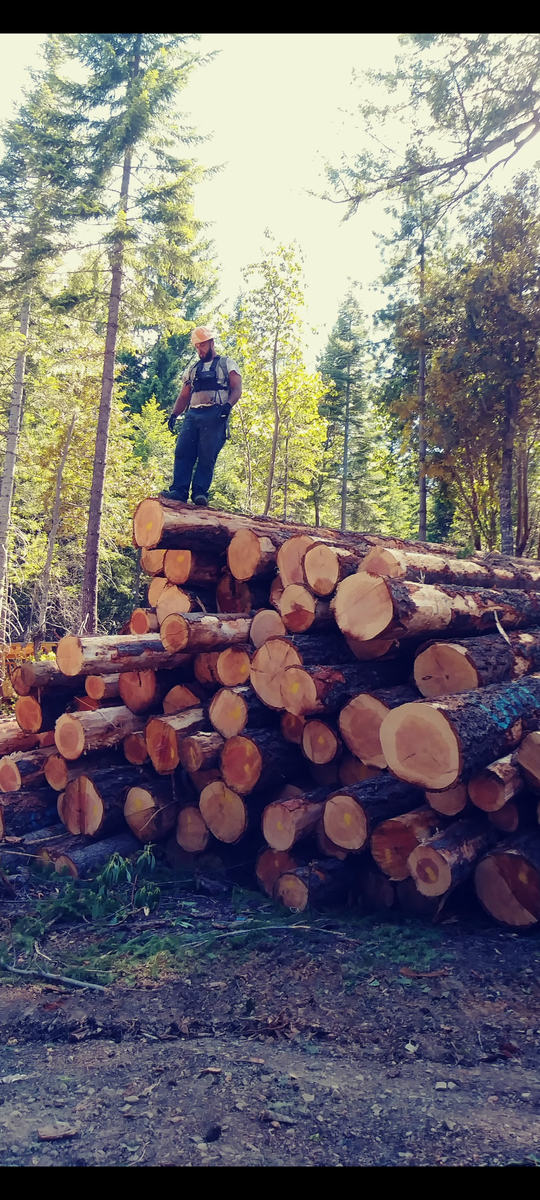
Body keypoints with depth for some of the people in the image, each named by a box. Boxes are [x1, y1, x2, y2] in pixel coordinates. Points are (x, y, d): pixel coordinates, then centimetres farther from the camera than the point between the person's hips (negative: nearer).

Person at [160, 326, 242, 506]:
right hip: (193, 414, 5)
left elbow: (237, 389, 1)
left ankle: (200, 492, -18)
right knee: (182, 452, -10)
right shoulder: (192, 369, 27)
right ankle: (179, 490, -16)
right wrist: (174, 414, 5)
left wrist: (228, 405, -19)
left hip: (215, 415, -4)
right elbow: (183, 396, 23)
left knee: (207, 455, -14)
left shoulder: (227, 364, 13)